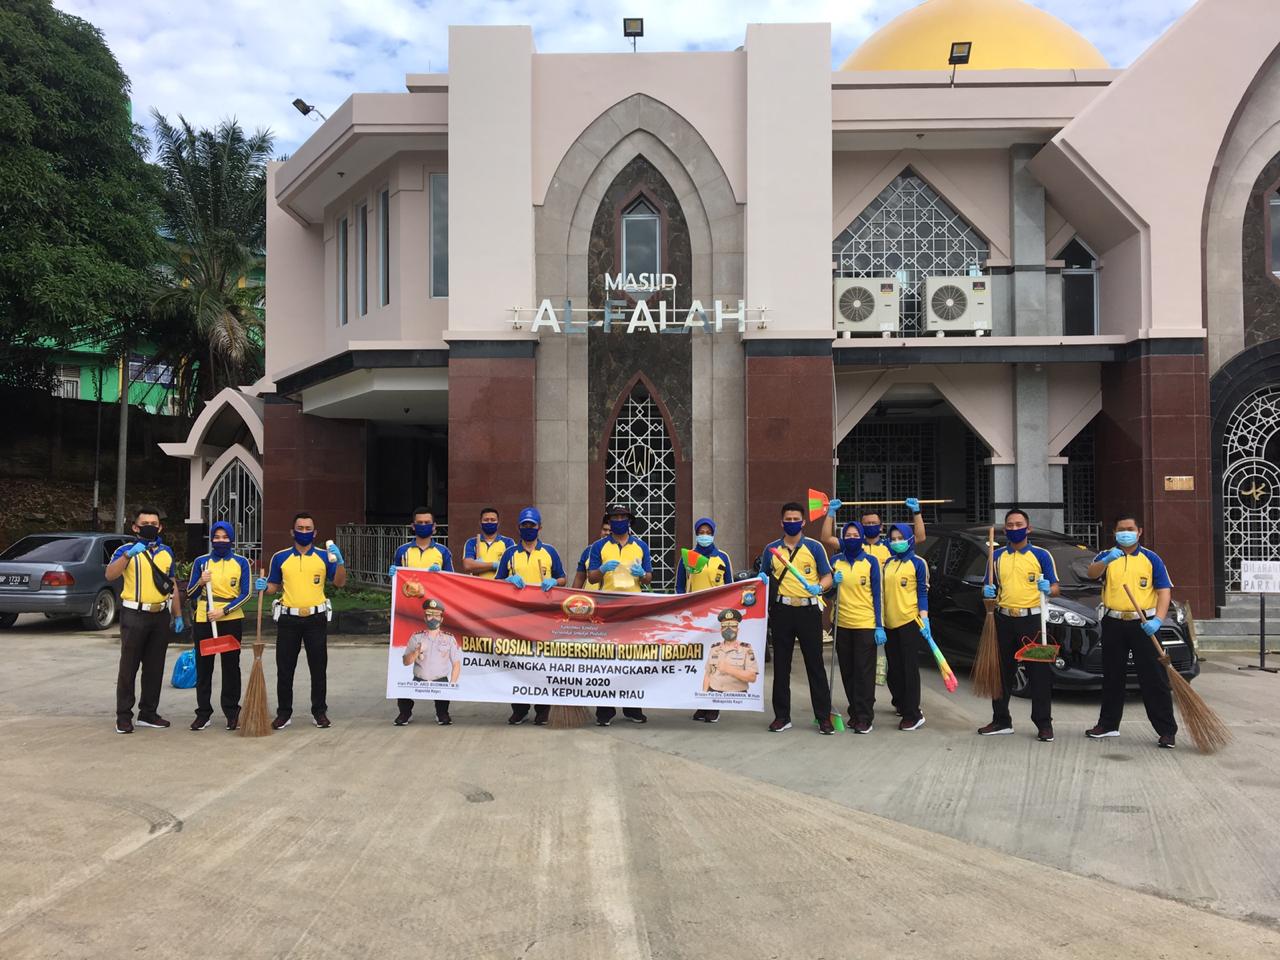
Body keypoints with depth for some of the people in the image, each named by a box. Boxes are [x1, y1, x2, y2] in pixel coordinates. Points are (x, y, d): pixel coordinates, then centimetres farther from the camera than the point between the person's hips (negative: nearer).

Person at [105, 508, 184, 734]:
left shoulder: (167, 552, 13)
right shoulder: (126, 550, -3)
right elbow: (110, 575, -21)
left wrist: (178, 616, 14)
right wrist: (128, 555, -35)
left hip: (160, 616, 5)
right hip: (134, 615, -5)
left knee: (155, 668, 9)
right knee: (128, 667, -1)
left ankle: (148, 713, 19)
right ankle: (123, 717, 5)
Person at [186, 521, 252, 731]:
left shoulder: (241, 562, 2)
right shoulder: (201, 562, 5)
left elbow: (246, 593, -2)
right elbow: (190, 594, 7)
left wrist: (224, 611, -12)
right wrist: (201, 582, -13)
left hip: (231, 620, -1)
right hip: (203, 620, 1)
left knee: (231, 666, 3)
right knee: (203, 667, 4)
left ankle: (231, 711, 12)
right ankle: (203, 712, 12)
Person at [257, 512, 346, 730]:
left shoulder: (325, 556, 4)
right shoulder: (280, 558, 6)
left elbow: (339, 582, -3)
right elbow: (274, 587, 11)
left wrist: (340, 561, -19)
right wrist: (263, 587, -11)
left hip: (316, 619, -1)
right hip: (288, 619, 1)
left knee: (318, 668, 5)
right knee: (285, 669, 6)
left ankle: (319, 712, 15)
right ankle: (284, 713, 16)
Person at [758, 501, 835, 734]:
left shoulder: (814, 547, 4)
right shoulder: (771, 549, 11)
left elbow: (828, 577, 3)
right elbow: (763, 577, 16)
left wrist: (818, 587, -18)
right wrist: (762, 580, -8)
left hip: (808, 609, -2)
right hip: (781, 610, 2)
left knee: (815, 663, -1)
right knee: (781, 664, 6)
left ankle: (824, 716, 6)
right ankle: (782, 716, 15)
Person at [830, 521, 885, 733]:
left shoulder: (871, 561, -1)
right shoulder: (836, 562, 7)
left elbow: (877, 595, -1)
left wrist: (880, 626, -6)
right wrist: (834, 582, -9)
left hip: (866, 624, -3)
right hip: (842, 624, 3)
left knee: (864, 672, -1)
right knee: (848, 672, 10)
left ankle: (864, 717, 4)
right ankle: (854, 713, 22)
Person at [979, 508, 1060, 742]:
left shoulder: (1041, 555, 3)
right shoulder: (997, 556, 12)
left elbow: (1055, 588, 1)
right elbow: (989, 589, 17)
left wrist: (1048, 589, -21)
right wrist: (988, 592, -6)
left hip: (1032, 620, -3)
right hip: (1004, 620, 3)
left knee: (1039, 671, -2)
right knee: (1002, 671, 8)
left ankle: (1044, 724, 6)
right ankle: (1001, 721, 17)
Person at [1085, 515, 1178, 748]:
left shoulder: (1151, 558, 3)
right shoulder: (1106, 556, 7)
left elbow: (1164, 591, -4)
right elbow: (1091, 573, -14)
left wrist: (1158, 620, -19)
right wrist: (1106, 561, -35)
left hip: (1143, 624, -2)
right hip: (1113, 624, 2)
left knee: (1154, 679, -3)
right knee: (1112, 677, 12)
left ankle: (1167, 731, 1)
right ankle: (1108, 724, 24)